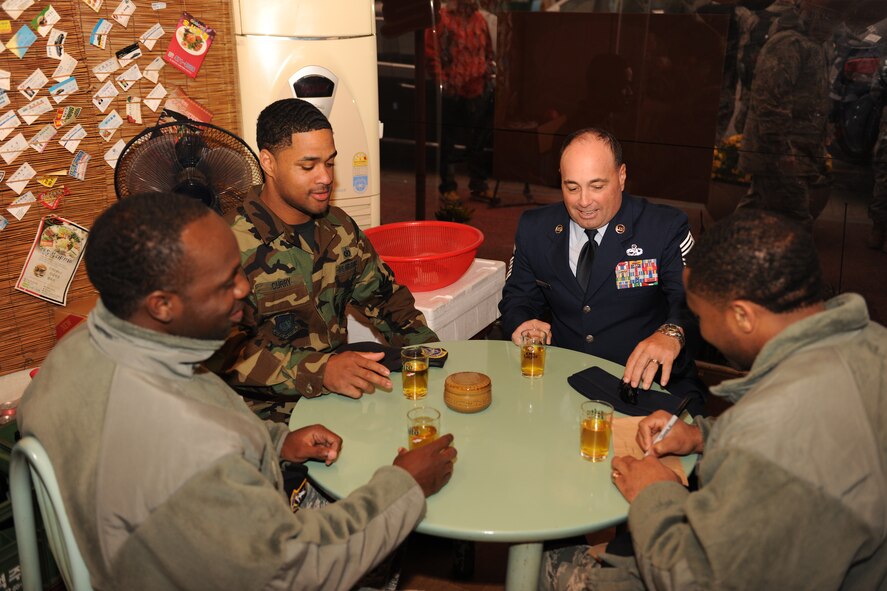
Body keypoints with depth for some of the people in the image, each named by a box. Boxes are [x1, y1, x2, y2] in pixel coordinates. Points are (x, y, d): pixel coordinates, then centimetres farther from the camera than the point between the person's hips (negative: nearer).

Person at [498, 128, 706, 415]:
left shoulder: (666, 228, -3)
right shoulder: (534, 228, 7)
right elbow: (517, 297, 14)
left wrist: (672, 333, -36)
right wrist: (523, 323, -10)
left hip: (652, 383, -2)